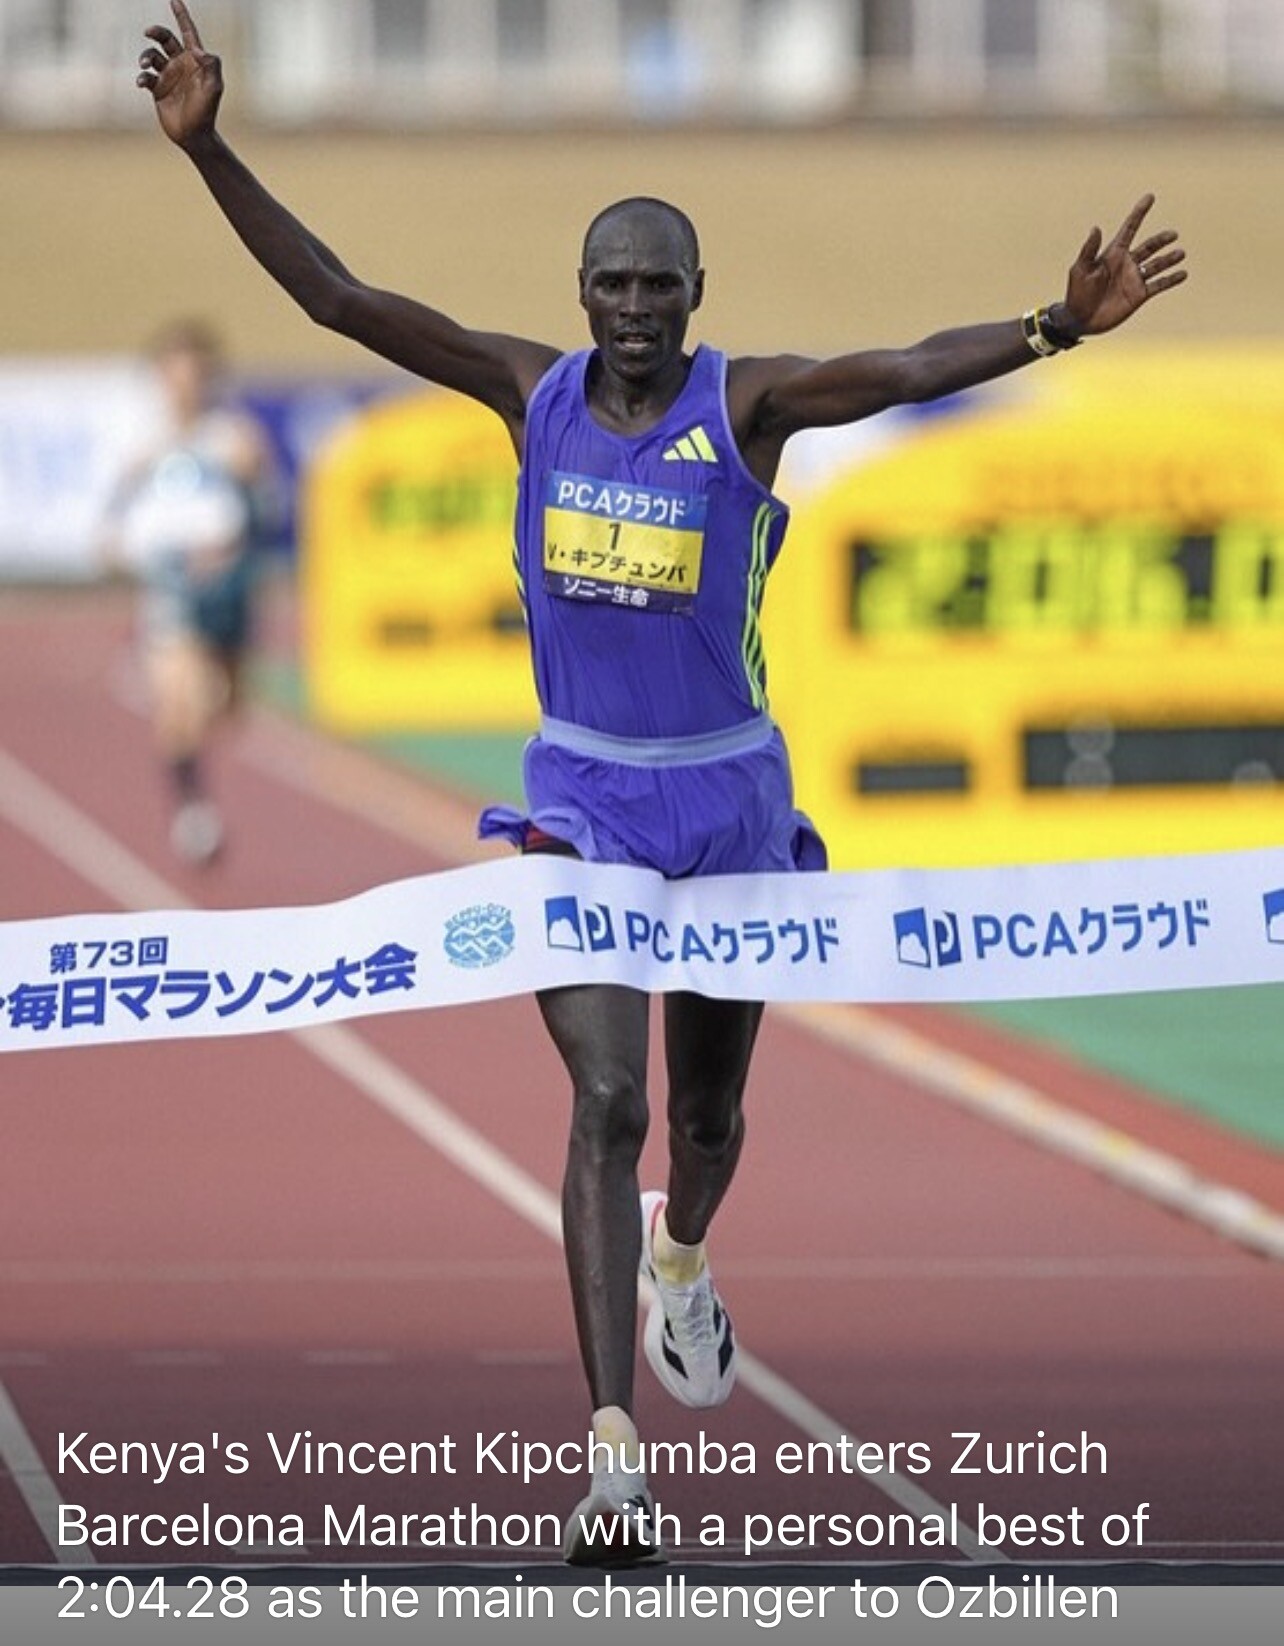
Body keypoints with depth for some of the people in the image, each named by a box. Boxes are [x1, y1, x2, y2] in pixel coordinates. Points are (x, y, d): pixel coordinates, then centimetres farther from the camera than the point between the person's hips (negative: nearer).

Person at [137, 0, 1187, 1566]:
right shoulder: (534, 390, -6)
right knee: (605, 1101, -16)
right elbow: (340, 297, -10)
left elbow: (908, 369, -28)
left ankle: (681, 1257, 56)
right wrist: (209, 149, -19)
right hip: (579, 795, 0)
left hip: (728, 792, 0)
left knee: (705, 1106, 17)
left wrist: (1056, 325, -45)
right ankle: (614, 1451, -21)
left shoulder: (747, 403, -12)